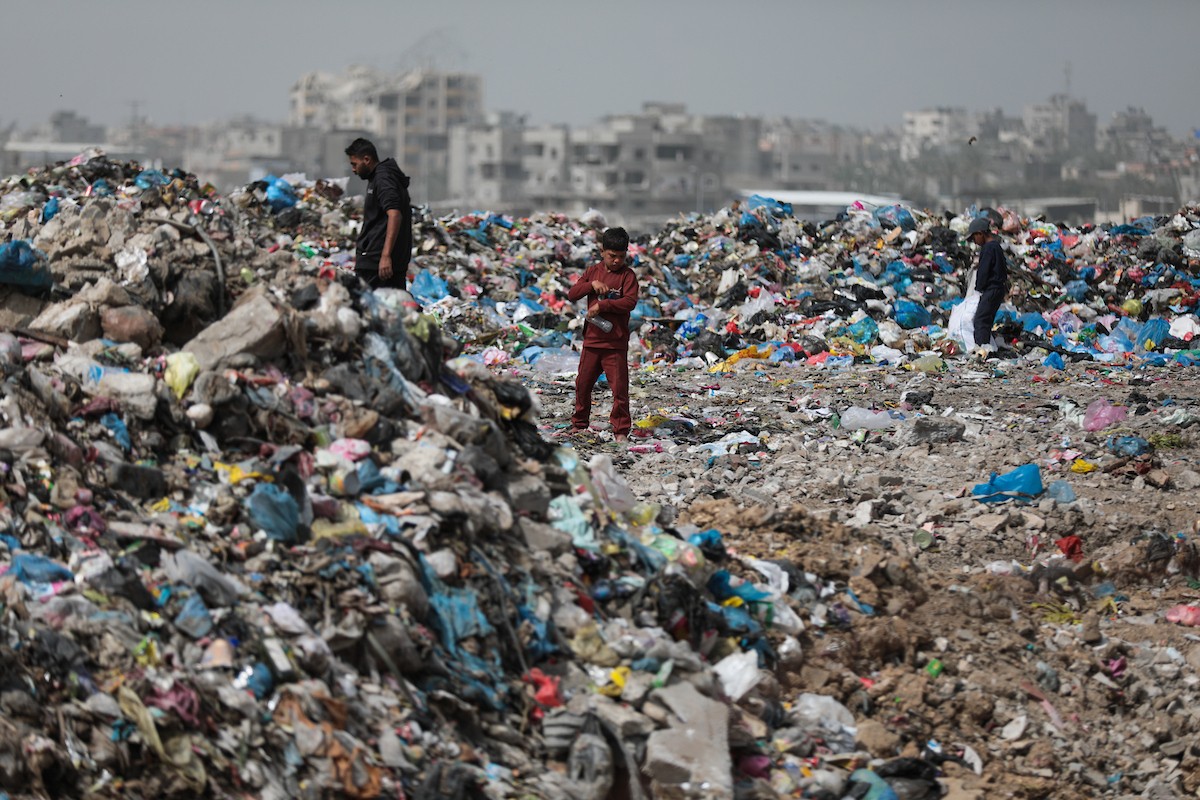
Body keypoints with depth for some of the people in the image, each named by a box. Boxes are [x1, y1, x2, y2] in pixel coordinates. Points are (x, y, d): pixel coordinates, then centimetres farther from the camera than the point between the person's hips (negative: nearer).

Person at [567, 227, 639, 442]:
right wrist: (592, 284, -14)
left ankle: (621, 430, 1)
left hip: (616, 343, -4)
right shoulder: (593, 271, 7)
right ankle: (579, 423, 29)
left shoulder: (627, 275, -5)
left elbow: (630, 302, -18)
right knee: (583, 384, 13)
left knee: (619, 388, -5)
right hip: (591, 340, 4)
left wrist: (601, 305, -21)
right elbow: (572, 294, 2)